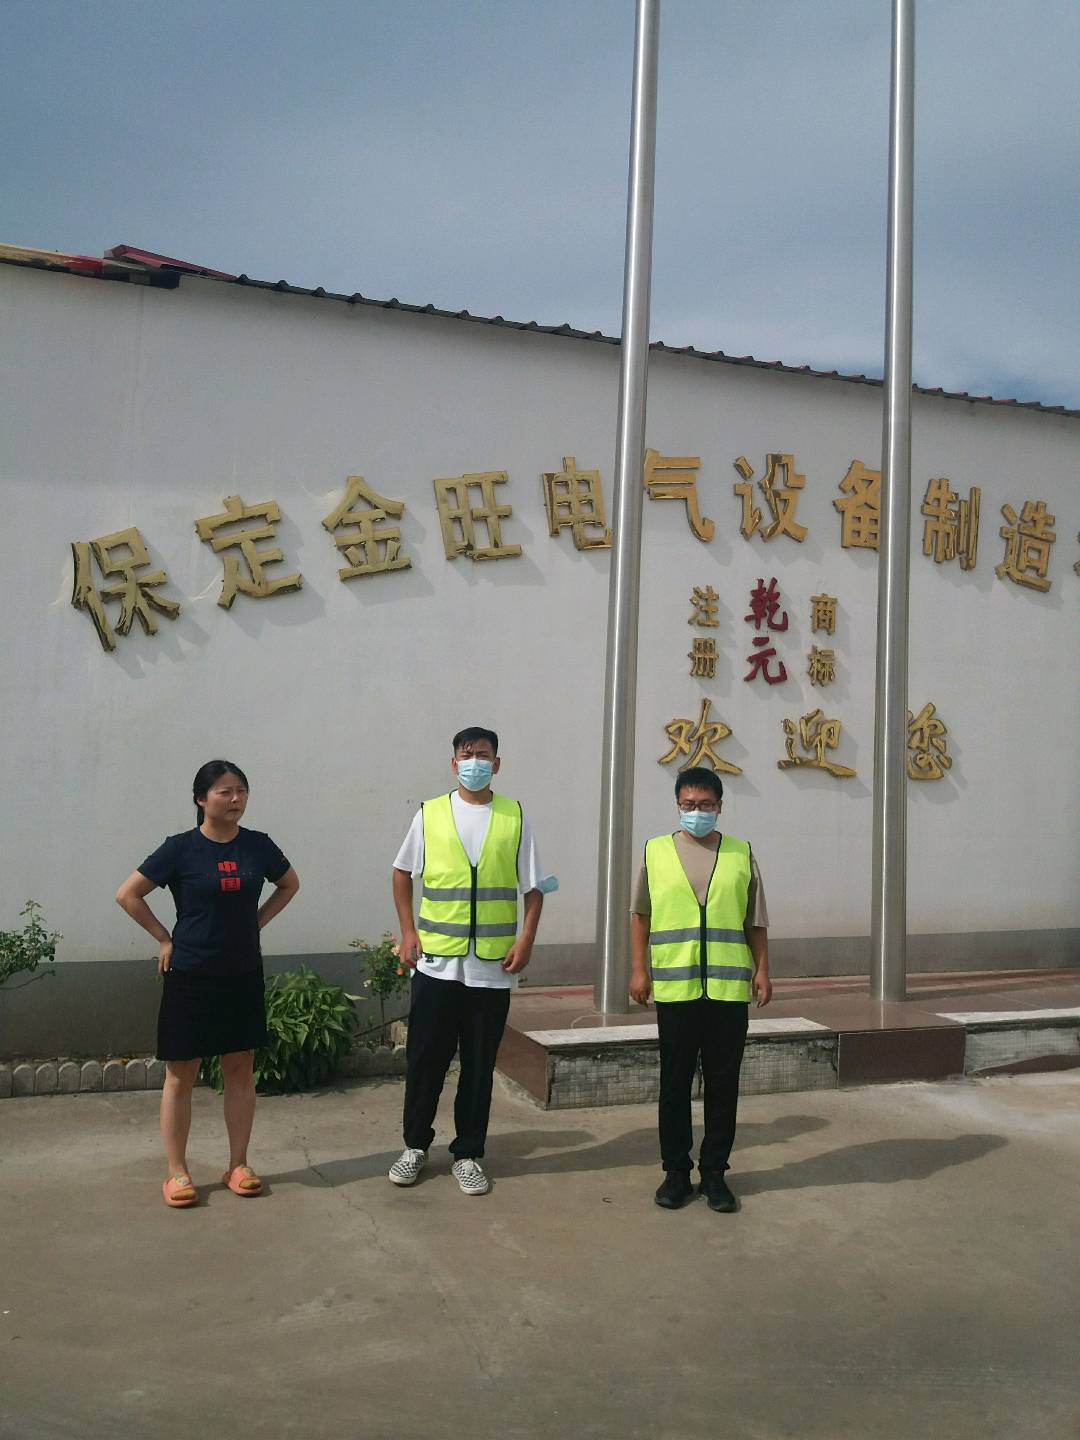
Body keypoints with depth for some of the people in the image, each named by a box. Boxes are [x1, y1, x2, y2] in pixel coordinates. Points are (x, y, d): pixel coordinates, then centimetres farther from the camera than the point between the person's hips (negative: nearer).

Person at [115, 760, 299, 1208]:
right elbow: (127, 894, -5)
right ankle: (177, 1172, 18)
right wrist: (165, 938, -5)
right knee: (181, 1075, 5)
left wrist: (255, 923, 6)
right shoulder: (181, 848, -10)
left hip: (243, 974, 3)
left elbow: (289, 884, 16)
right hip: (190, 976, -3)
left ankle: (238, 1165, 22)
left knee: (240, 1069, 10)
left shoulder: (258, 845, -1)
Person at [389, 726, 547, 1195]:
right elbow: (402, 873, 10)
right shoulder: (429, 814, 2)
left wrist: (526, 940, -5)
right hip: (436, 961, 0)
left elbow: (533, 887, 5)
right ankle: (415, 1144, 27)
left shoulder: (515, 817, 2)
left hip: (492, 966, 0)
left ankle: (468, 1153, 23)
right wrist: (407, 931, 2)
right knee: (425, 1058, 9)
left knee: (479, 1063, 9)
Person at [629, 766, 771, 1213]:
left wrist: (762, 969, 4)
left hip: (730, 988, 1)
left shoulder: (741, 854, 8)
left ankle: (714, 1172, 20)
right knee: (675, 1083, 7)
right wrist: (639, 969, 2)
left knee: (723, 1083, 7)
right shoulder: (656, 852, 5)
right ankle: (676, 1171, 19)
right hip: (674, 987, -1)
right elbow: (640, 915, 8)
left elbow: (755, 921, 11)